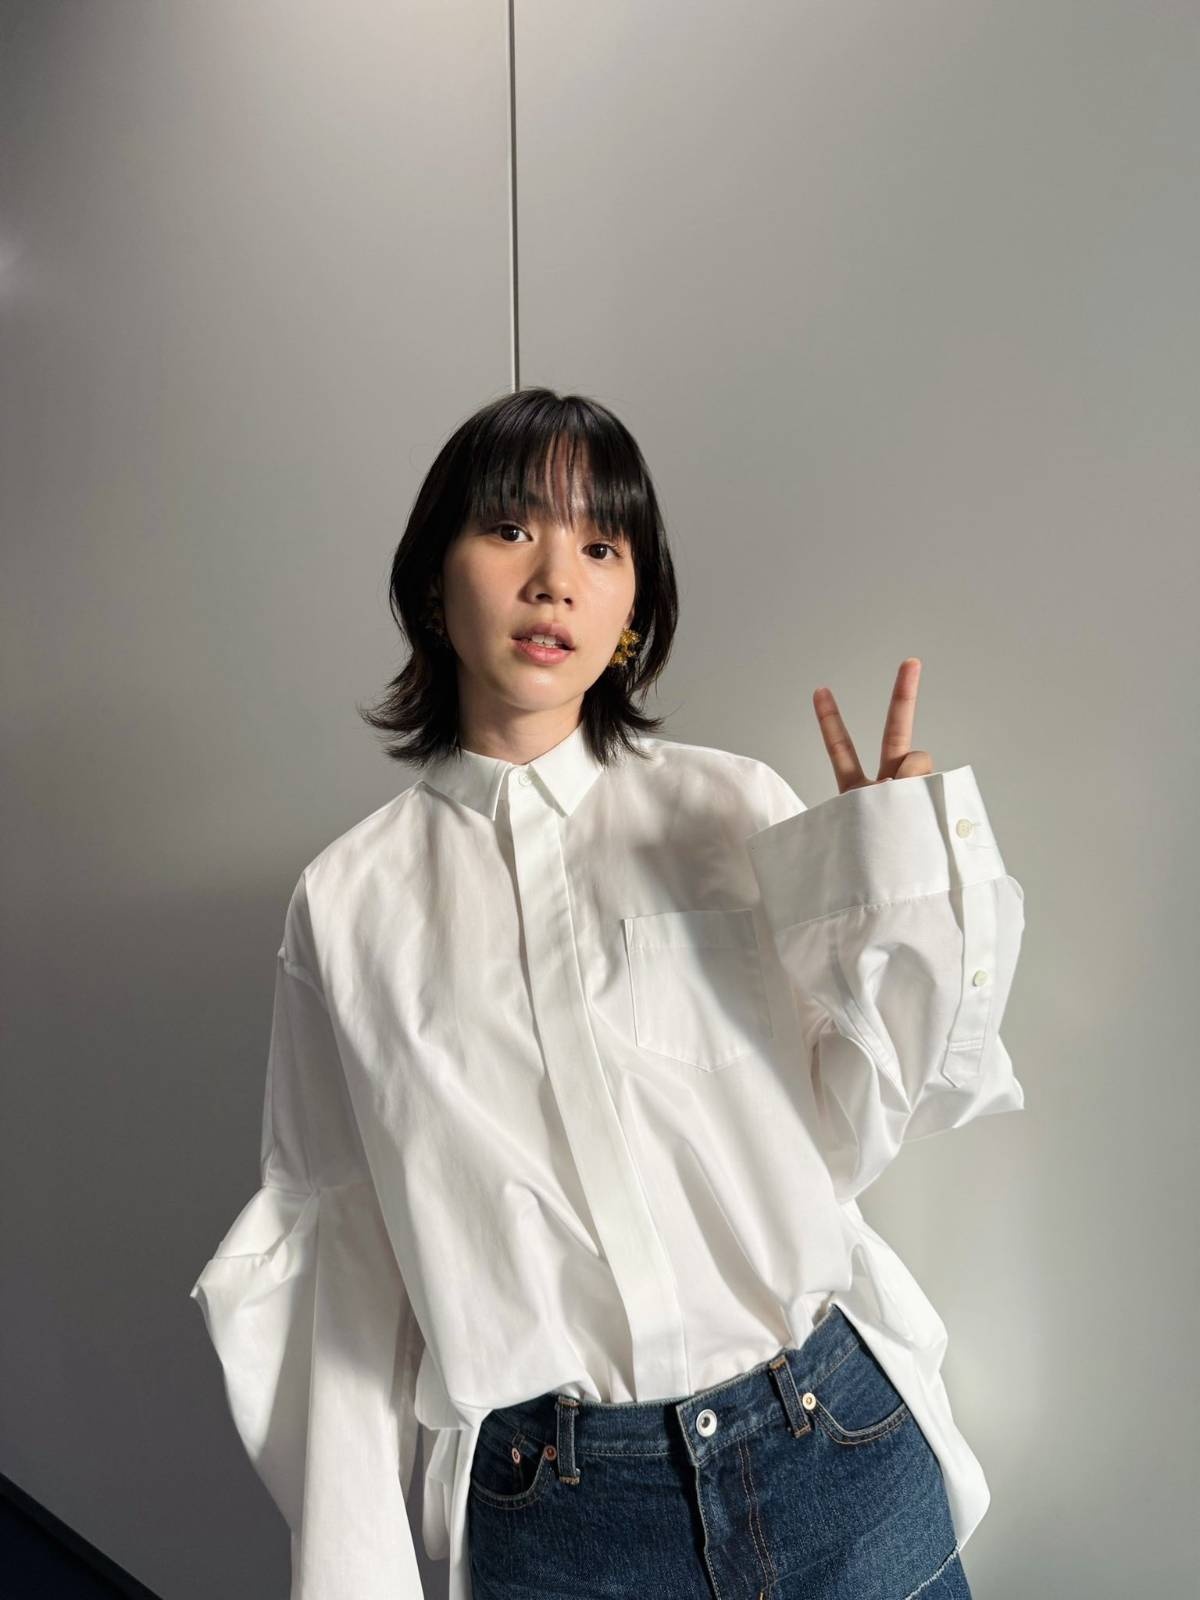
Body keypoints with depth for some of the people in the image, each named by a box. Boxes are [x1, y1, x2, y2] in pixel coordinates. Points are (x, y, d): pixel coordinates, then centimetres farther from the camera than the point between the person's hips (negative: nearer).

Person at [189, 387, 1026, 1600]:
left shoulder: (737, 807, -5)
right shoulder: (348, 899, -4)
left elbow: (847, 1141, -4)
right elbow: (339, 1238, 1)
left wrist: (897, 888, -15)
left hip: (834, 1453, 1)